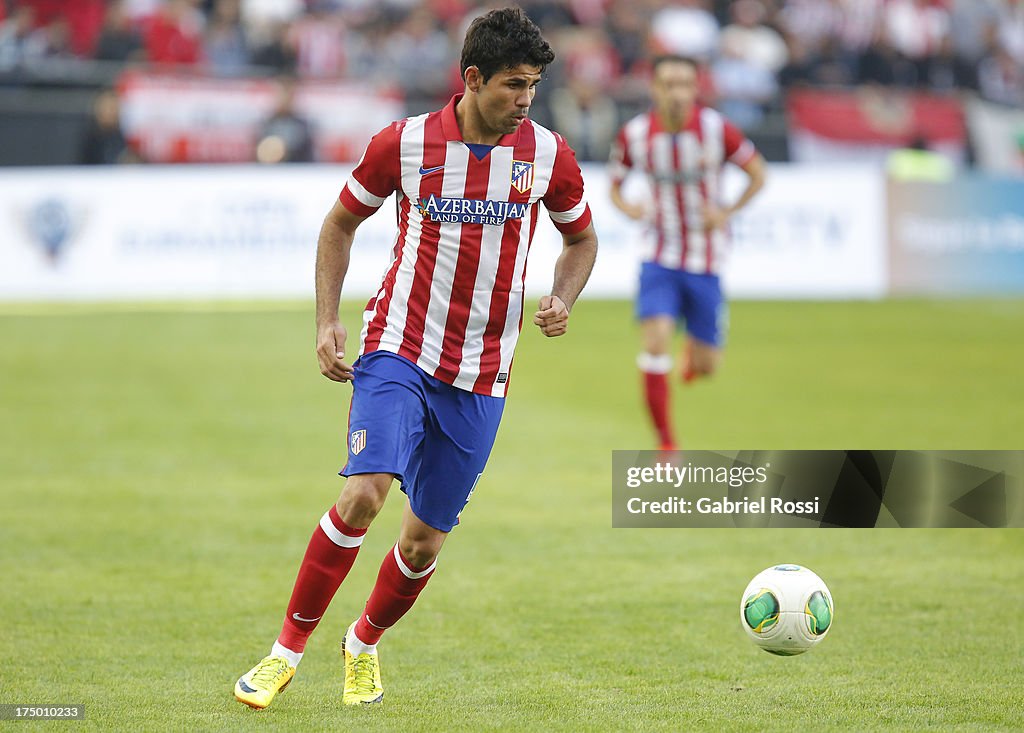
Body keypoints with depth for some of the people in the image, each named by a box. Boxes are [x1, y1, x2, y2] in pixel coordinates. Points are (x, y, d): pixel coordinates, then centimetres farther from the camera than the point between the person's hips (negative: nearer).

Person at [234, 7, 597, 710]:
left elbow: (581, 238, 15)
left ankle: (364, 644, 33)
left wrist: (562, 299, -5)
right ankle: (288, 650, -10)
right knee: (365, 491, -23)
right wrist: (327, 321, -1)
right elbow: (341, 222, 8)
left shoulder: (549, 155, -2)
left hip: (480, 375, 2)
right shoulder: (405, 143, -7)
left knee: (426, 538, 5)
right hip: (398, 348, -2)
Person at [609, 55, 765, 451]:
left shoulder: (715, 128, -12)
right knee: (656, 341, -18)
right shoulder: (634, 135, -8)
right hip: (660, 257, 0)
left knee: (705, 365, 6)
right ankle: (666, 444, -6)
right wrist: (626, 206, -14)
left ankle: (696, 347, 46)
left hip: (706, 261, 0)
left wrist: (726, 213, -13)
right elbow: (614, 184, 8)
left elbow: (757, 174, 0)